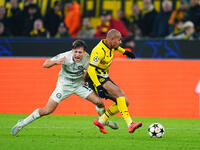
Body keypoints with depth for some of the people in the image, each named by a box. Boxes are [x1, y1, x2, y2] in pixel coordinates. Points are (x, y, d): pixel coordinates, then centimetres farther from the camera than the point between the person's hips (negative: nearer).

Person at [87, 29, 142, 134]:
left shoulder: (109, 45, 4)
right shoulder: (100, 51, -23)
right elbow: (91, 69, -29)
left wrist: (124, 51, 31)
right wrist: (98, 86, -36)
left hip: (105, 78, 10)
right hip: (97, 79, -10)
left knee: (125, 103, 0)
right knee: (118, 93, -31)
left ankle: (101, 121, 11)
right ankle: (130, 124, -38)